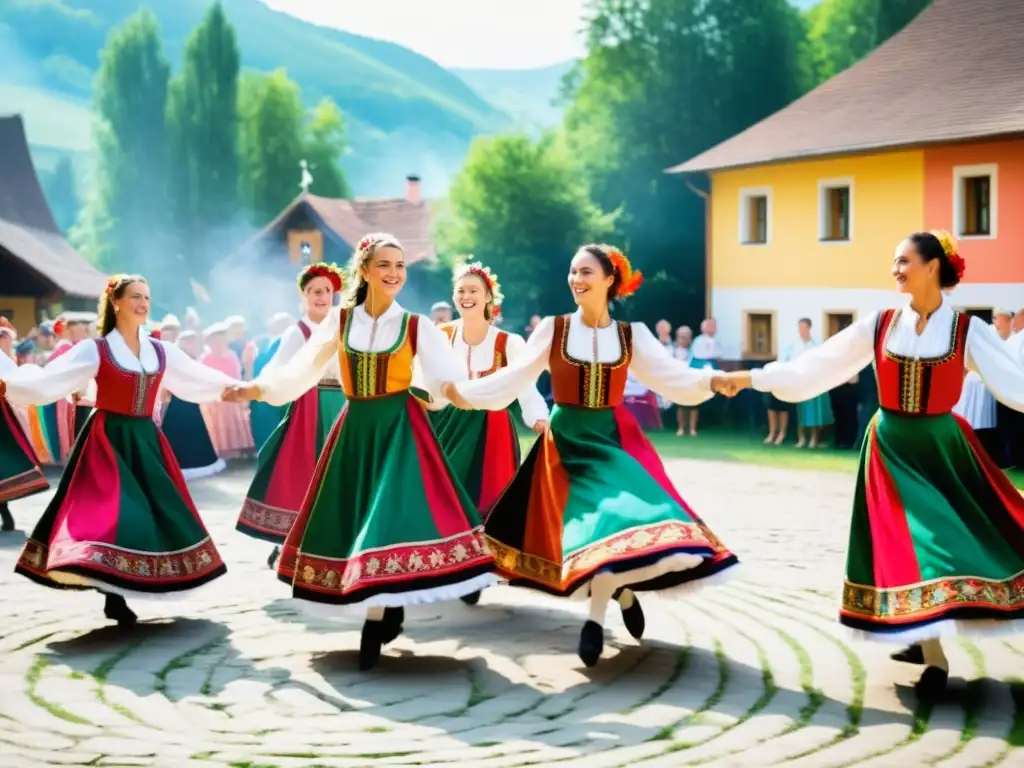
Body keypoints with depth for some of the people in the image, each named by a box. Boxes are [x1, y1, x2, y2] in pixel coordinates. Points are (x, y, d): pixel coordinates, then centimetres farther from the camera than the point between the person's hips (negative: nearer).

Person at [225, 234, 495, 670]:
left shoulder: (416, 327, -1)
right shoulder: (339, 321, 4)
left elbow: (446, 378, -8)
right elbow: (300, 372, 5)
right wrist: (256, 389, -5)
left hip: (399, 428, -3)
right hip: (356, 429, 3)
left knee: (391, 514, -13)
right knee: (352, 520, 7)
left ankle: (377, 620, -5)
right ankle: (386, 608, 25)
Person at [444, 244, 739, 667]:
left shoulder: (632, 334, 2)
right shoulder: (553, 329, -2)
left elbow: (672, 376, -2)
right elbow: (513, 379, -4)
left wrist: (713, 381, -18)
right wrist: (458, 390, -14)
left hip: (613, 437, 1)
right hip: (568, 439, -1)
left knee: (615, 517, -13)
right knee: (592, 520, -7)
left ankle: (596, 616, 2)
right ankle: (621, 591, 19)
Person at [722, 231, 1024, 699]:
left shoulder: (968, 331, -6)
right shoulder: (880, 326, -2)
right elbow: (817, 365, 1)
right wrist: (753, 378, -1)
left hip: (942, 447, 0)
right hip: (892, 447, 0)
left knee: (959, 537, 1)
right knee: (906, 543, -2)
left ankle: (929, 639, 17)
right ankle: (931, 653, 9)